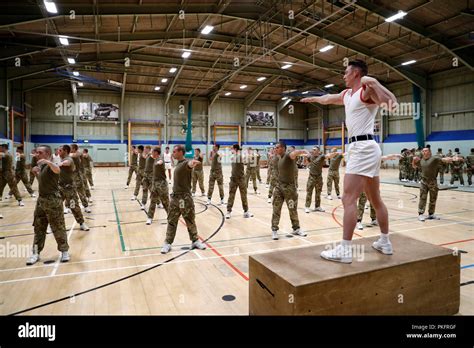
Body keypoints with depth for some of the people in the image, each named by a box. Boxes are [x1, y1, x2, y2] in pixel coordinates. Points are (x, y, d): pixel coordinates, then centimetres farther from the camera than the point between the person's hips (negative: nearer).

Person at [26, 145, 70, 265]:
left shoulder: (50, 165, -15)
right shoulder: (41, 166, 11)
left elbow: (57, 170, -40)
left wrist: (48, 162, -58)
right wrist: (36, 173, 5)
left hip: (53, 200, -8)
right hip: (41, 199, 8)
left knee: (58, 228, 1)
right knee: (38, 228, 12)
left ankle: (64, 251, 15)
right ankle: (36, 253, 22)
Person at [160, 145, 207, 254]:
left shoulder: (185, 163, -16)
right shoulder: (178, 164, 10)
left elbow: (189, 164, -43)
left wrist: (192, 163, -65)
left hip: (184, 197, -7)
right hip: (175, 196, 8)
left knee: (190, 221, 7)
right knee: (171, 221, 11)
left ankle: (195, 241, 23)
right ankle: (168, 243, 20)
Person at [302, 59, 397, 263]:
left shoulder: (367, 91, -7)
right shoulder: (347, 94, 19)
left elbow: (390, 101, -27)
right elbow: (328, 99, 39)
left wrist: (373, 83, -47)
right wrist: (312, 98, 55)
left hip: (363, 148, -9)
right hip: (362, 148, 9)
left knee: (348, 199, -12)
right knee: (375, 200, 14)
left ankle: (345, 250, -10)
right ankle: (385, 243, 26)